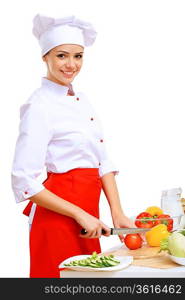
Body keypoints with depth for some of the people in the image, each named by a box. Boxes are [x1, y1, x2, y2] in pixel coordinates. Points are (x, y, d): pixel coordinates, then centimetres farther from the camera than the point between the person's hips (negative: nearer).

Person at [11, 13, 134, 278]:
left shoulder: (81, 99, 9)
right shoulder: (39, 106, -14)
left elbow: (103, 162, 9)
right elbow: (24, 182, -19)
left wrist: (117, 212, -1)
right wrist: (80, 215, -18)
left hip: (88, 212, 8)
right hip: (58, 216, -8)